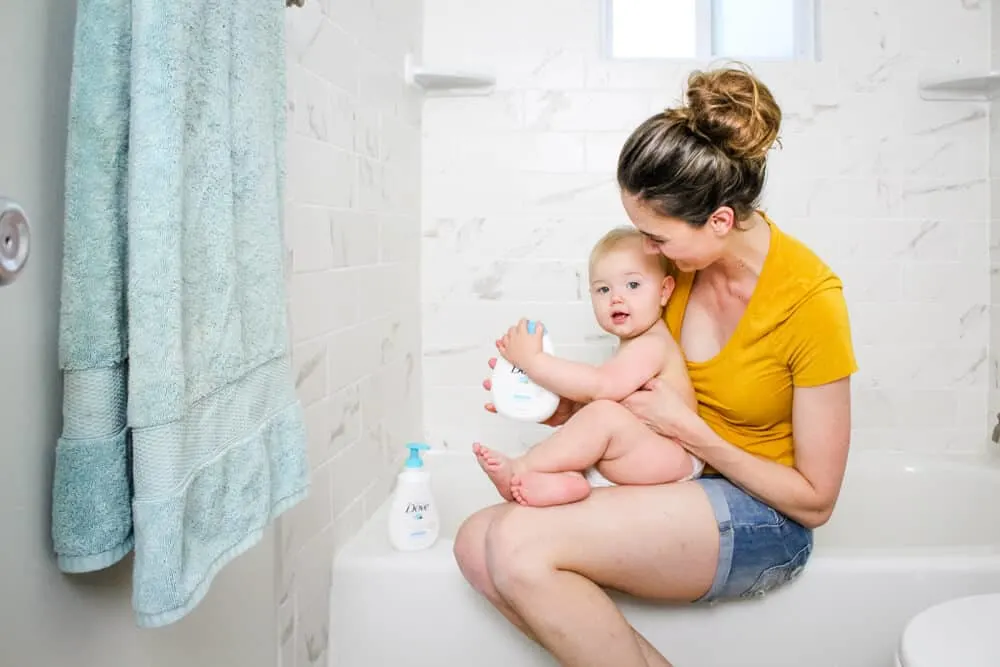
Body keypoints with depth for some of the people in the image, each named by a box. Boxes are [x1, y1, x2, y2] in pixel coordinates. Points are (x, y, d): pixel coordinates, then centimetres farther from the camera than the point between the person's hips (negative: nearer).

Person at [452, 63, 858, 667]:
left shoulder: (810, 297, -19)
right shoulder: (679, 262, -2)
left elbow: (815, 500, -12)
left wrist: (689, 430, -19)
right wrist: (559, 406, -7)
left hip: (764, 518, -6)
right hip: (678, 489, 7)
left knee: (519, 542, -27)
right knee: (478, 543, -14)